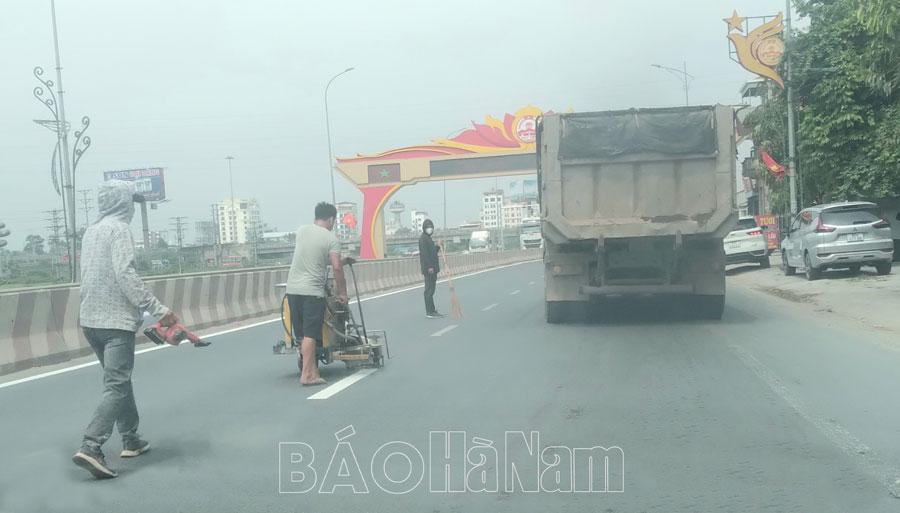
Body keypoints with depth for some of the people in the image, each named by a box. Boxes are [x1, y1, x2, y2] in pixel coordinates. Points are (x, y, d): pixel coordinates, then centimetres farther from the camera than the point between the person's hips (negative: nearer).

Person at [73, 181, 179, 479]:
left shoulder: (91, 231, 15)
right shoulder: (119, 229, -11)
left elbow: (90, 277, 17)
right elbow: (126, 276, -21)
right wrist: (159, 310, -20)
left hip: (90, 321, 9)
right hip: (117, 322, -9)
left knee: (118, 380, 17)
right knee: (116, 387, -8)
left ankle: (131, 440, 24)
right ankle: (91, 447, -18)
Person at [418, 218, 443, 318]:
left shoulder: (428, 238, 19)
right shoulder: (423, 238, -11)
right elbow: (424, 253, -20)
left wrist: (437, 246, 6)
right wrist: (429, 267, -24)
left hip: (432, 268, 10)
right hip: (428, 268, -10)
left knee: (431, 289, 14)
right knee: (429, 290, -7)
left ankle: (432, 310, 21)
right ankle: (429, 312, -5)